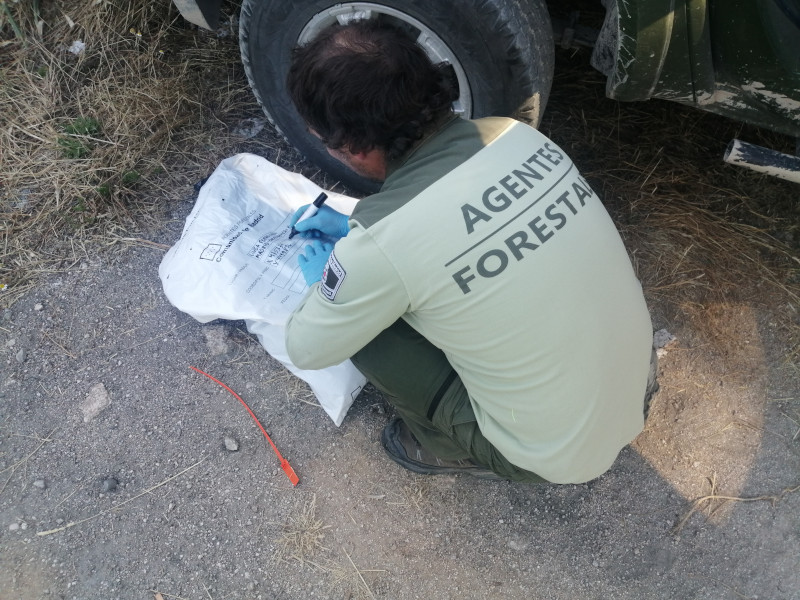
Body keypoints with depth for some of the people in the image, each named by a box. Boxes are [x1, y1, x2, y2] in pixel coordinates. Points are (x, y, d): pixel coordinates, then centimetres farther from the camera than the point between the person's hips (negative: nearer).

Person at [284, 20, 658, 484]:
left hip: (560, 458, -6)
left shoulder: (381, 243, -28)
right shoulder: (516, 134, -9)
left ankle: (452, 450, 18)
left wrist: (326, 281, 12)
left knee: (362, 322, -2)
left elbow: (307, 351, -7)